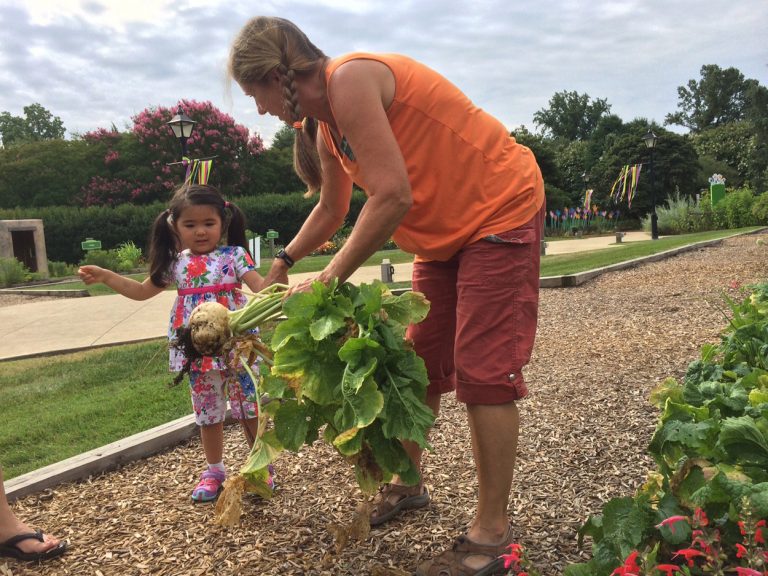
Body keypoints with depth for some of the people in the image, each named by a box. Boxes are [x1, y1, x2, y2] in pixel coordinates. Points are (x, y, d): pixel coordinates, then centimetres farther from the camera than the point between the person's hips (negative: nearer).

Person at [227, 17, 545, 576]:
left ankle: (492, 531, 2)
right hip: (445, 231, 10)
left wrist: (331, 277, -22)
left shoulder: (350, 79, -22)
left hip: (500, 211, -9)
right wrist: (282, 263, 17)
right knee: (422, 362, 13)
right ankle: (409, 483, 30)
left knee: (483, 372, -10)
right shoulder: (325, 123, 7)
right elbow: (331, 209, 20)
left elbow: (392, 198, -30)